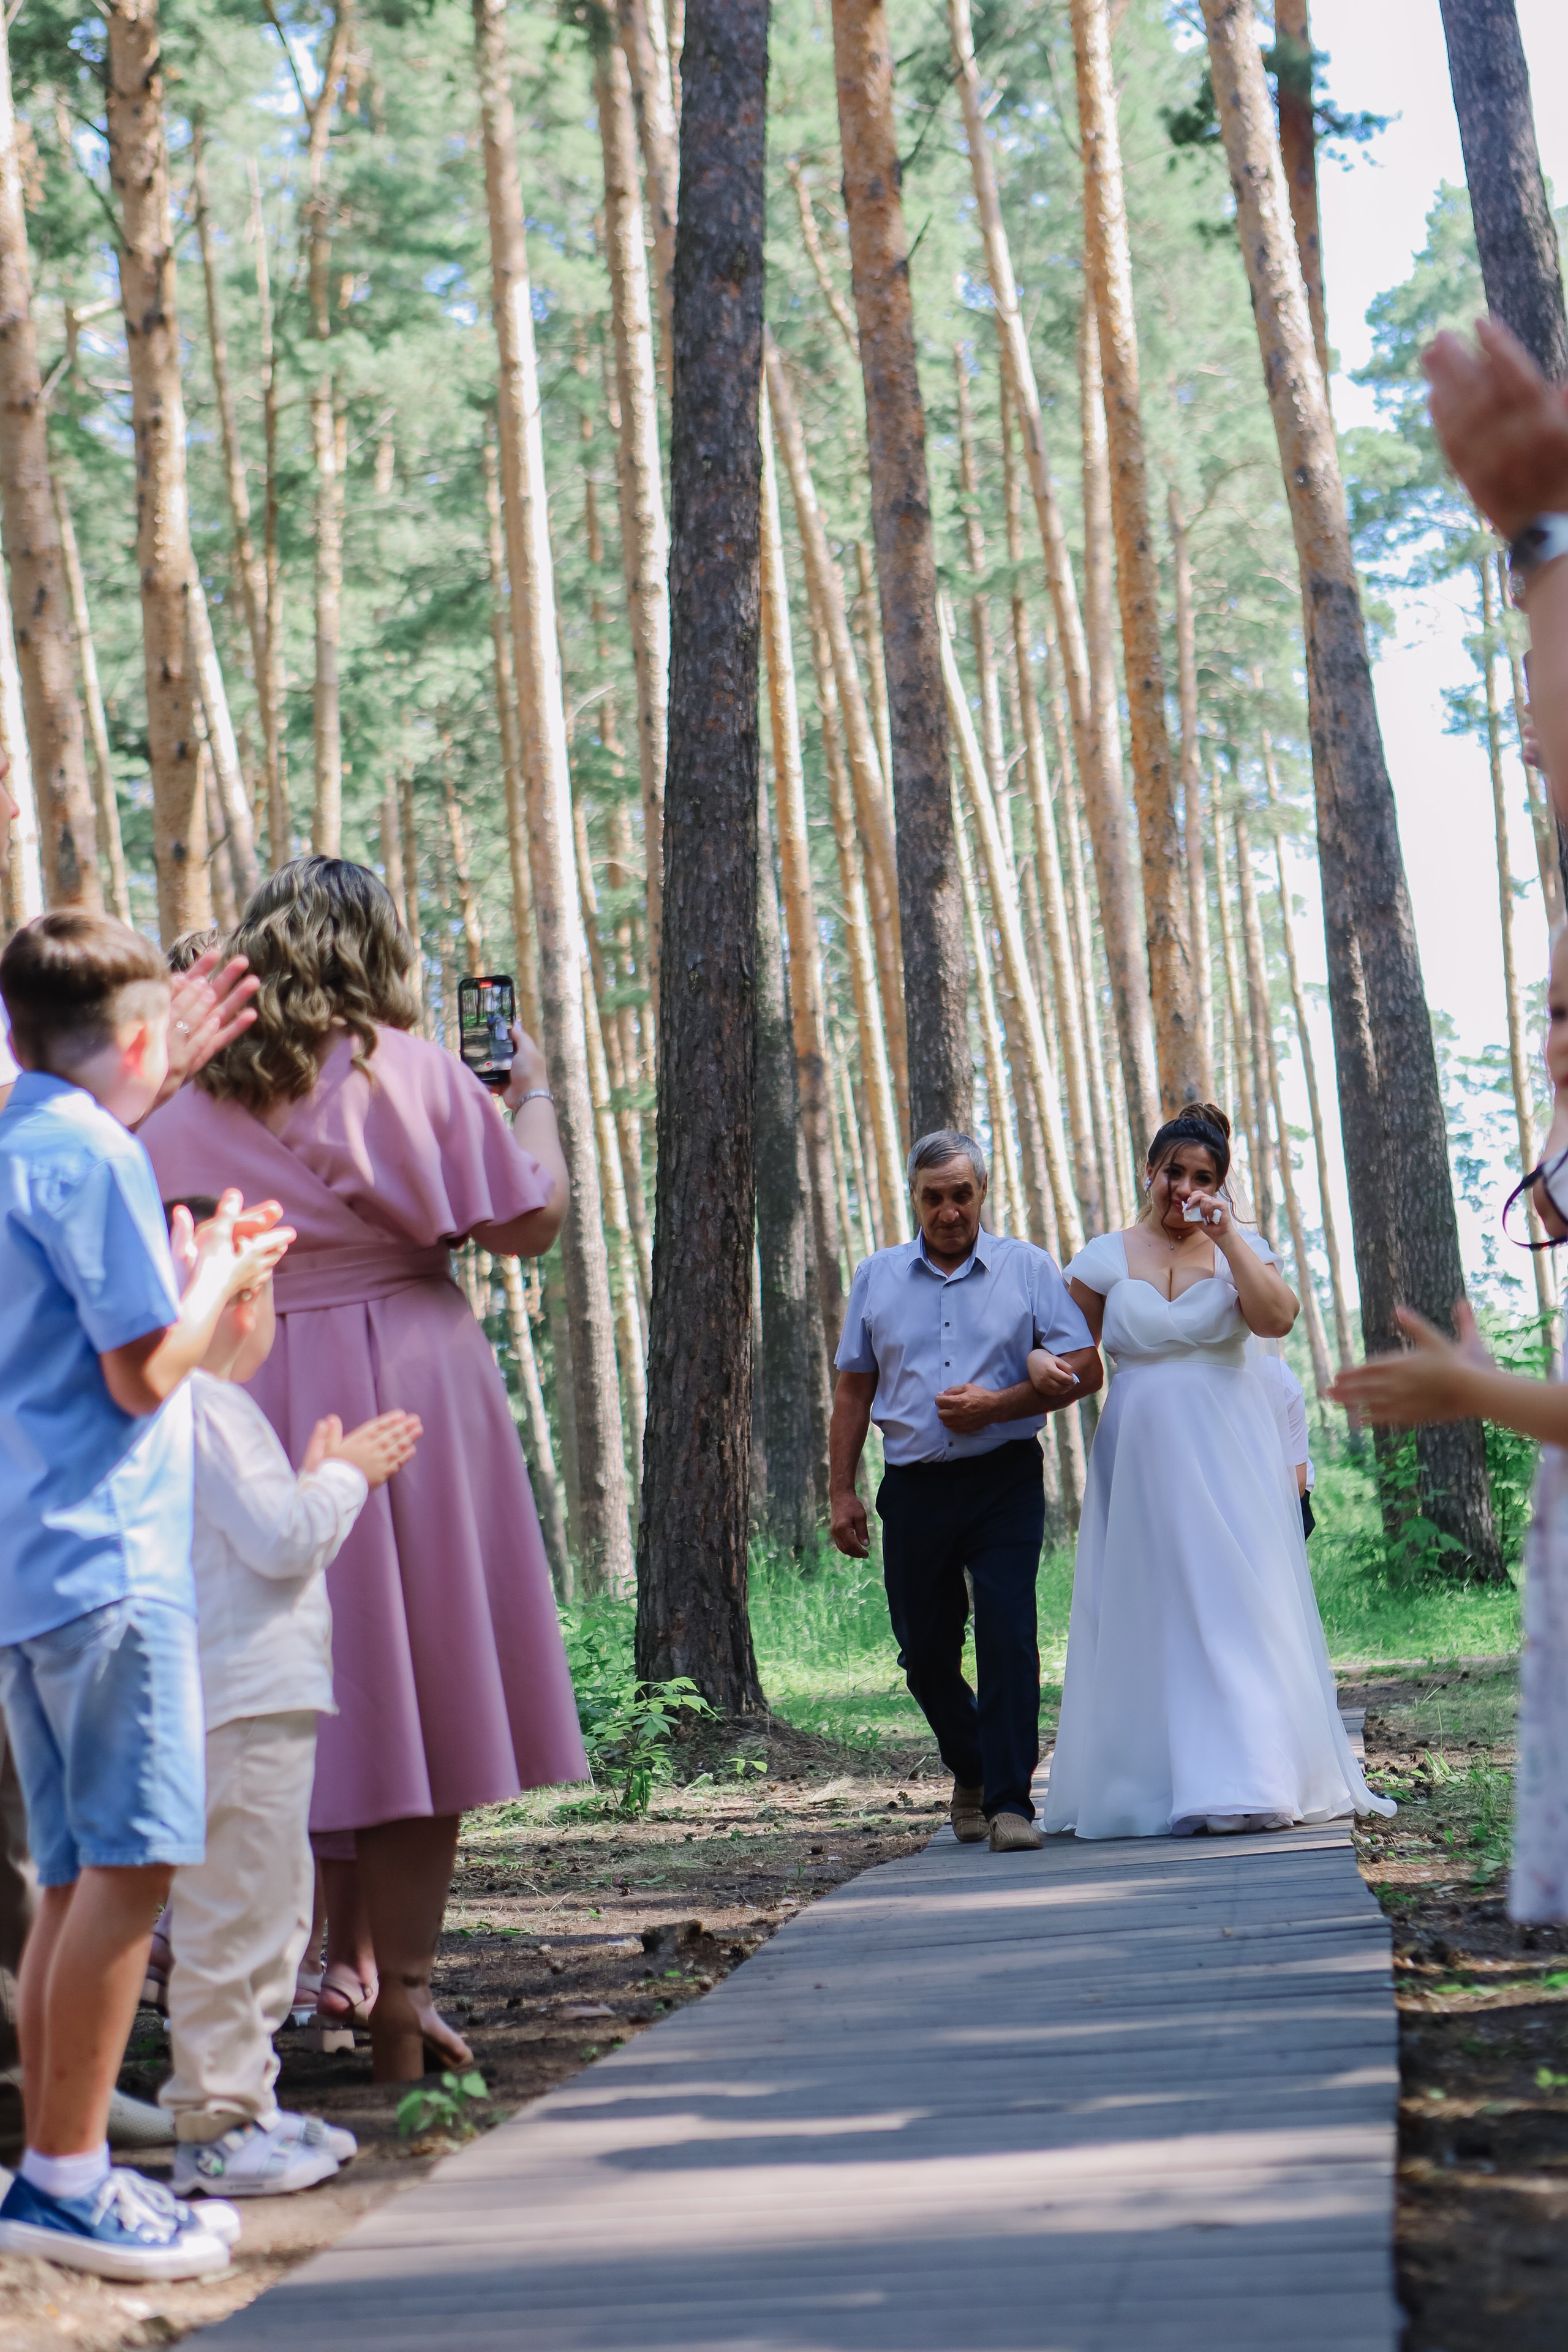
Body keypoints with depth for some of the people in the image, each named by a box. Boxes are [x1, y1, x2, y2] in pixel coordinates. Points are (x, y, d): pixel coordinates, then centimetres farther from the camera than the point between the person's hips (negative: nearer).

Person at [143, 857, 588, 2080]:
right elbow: (530, 1218, -6)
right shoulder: (406, 1071, -6)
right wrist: (533, 1094, 8)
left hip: (248, 1404, 5)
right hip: (404, 1400, -4)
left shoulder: (191, 1101, 7)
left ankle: (351, 1959, 20)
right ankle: (400, 2000, 4)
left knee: (316, 1685, 15)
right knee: (417, 1683, 2)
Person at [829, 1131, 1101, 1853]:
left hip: (1005, 1481, -3)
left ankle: (1009, 1802, -11)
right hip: (914, 1489, 3)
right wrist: (842, 1493, 6)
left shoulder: (1028, 1270, 3)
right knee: (924, 1652, 8)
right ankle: (970, 1774, 32)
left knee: (1007, 1634, -14)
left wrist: (997, 1405, -15)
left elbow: (1084, 1369, -3)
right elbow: (853, 1391, 12)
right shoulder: (876, 1278, 10)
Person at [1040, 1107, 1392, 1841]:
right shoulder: (1108, 1258, 6)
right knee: (1153, 1606, 0)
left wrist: (1227, 1236, -12)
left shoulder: (1239, 1249, 6)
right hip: (1141, 1446, 0)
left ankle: (1251, 1782, -3)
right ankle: (1156, 1777, 7)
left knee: (1237, 1597, -5)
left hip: (1230, 1448, 0)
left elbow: (1276, 1318, -12)